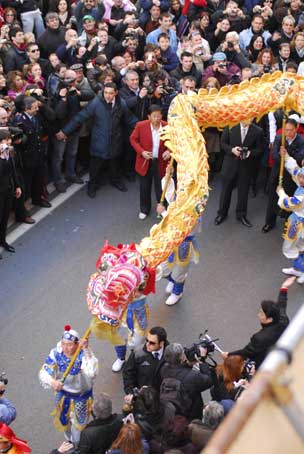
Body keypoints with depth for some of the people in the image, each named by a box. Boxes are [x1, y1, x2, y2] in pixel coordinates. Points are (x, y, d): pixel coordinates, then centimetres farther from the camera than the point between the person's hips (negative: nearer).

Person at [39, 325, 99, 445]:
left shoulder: (84, 354, -28)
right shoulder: (56, 353, -22)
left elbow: (92, 373, -45)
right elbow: (44, 372, -25)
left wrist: (86, 350, -49)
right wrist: (52, 382, -47)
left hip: (81, 396, -3)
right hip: (63, 394, 3)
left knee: (79, 424, 16)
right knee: (63, 422, 26)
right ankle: (69, 442, 60)